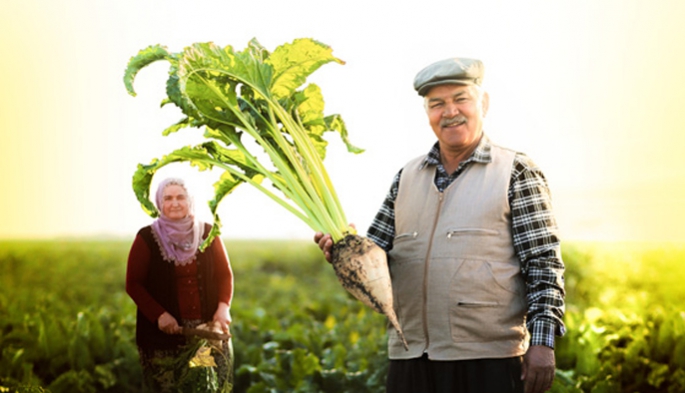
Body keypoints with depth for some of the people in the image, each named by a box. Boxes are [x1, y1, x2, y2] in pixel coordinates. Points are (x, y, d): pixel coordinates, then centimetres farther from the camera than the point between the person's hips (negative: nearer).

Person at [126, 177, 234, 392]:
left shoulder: (208, 233, 5)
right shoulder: (147, 238, -1)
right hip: (164, 334, -2)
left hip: (208, 331, 2)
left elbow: (224, 274, 9)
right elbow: (133, 284, -1)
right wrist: (159, 315, -15)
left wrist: (223, 307, -10)